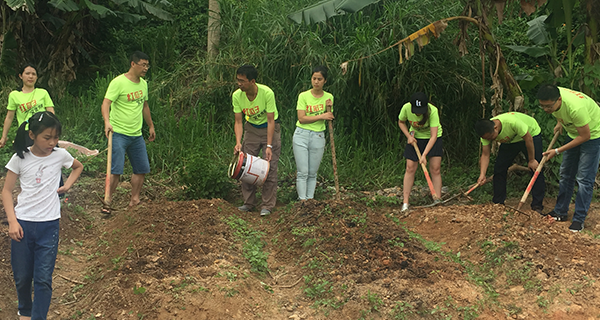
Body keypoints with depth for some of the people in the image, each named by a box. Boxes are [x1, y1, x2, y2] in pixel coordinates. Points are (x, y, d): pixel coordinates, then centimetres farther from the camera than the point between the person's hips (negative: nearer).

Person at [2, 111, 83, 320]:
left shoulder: (60, 155, -1)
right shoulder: (20, 158, -4)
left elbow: (78, 167, 21)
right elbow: (7, 191, 0)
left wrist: (67, 185, 5)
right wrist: (12, 221, -10)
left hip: (49, 225, 0)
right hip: (22, 224, 0)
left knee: (43, 279, -4)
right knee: (22, 277, 9)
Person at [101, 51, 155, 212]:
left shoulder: (143, 84, 12)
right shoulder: (118, 82, -11)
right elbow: (106, 103, -19)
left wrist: (151, 126, 29)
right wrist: (107, 122, -36)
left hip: (137, 135, 8)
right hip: (119, 133, -7)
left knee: (142, 169, 10)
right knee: (116, 170, -11)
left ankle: (134, 200, 22)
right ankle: (107, 202, 0)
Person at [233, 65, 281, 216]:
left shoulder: (267, 93, -29)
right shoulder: (237, 96, -18)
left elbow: (270, 121, -25)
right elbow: (238, 121, -13)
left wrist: (269, 146, -28)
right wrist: (238, 142, -28)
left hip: (270, 128, -4)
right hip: (251, 128, 4)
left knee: (269, 166, -7)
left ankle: (267, 206, -1)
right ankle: (249, 203, 14)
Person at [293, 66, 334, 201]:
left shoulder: (328, 97, 6)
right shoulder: (303, 96, -2)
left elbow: (329, 119, 10)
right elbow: (302, 118, -10)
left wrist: (329, 108, -8)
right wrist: (321, 116, -15)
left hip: (318, 137, 2)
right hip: (302, 135, -2)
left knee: (313, 173, 6)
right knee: (302, 172, -6)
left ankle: (310, 199, 11)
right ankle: (302, 200, -3)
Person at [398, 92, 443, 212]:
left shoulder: (433, 111, -33)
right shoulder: (406, 108, -24)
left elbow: (433, 136, -33)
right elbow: (401, 122, -1)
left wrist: (424, 155, -38)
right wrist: (409, 136, -15)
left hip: (433, 138, -2)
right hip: (415, 137, 2)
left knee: (435, 170, -7)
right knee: (410, 169, -4)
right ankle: (405, 203, 1)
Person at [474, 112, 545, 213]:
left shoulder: (512, 122, -42)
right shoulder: (486, 132, -24)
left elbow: (528, 138, -30)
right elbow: (485, 155, -21)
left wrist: (531, 160, -21)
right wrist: (482, 174, -36)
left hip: (531, 134, -5)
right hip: (509, 141, 5)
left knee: (536, 169, -14)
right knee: (499, 169, -5)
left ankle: (537, 206, -9)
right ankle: (497, 204, 5)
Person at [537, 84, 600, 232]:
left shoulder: (576, 107, -42)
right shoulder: (551, 99, -20)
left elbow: (585, 136, -29)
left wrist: (558, 151, -26)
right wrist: (560, 122, -1)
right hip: (573, 133, 7)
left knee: (584, 179, -9)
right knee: (566, 174, 12)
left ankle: (579, 220, -3)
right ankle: (560, 212, 22)